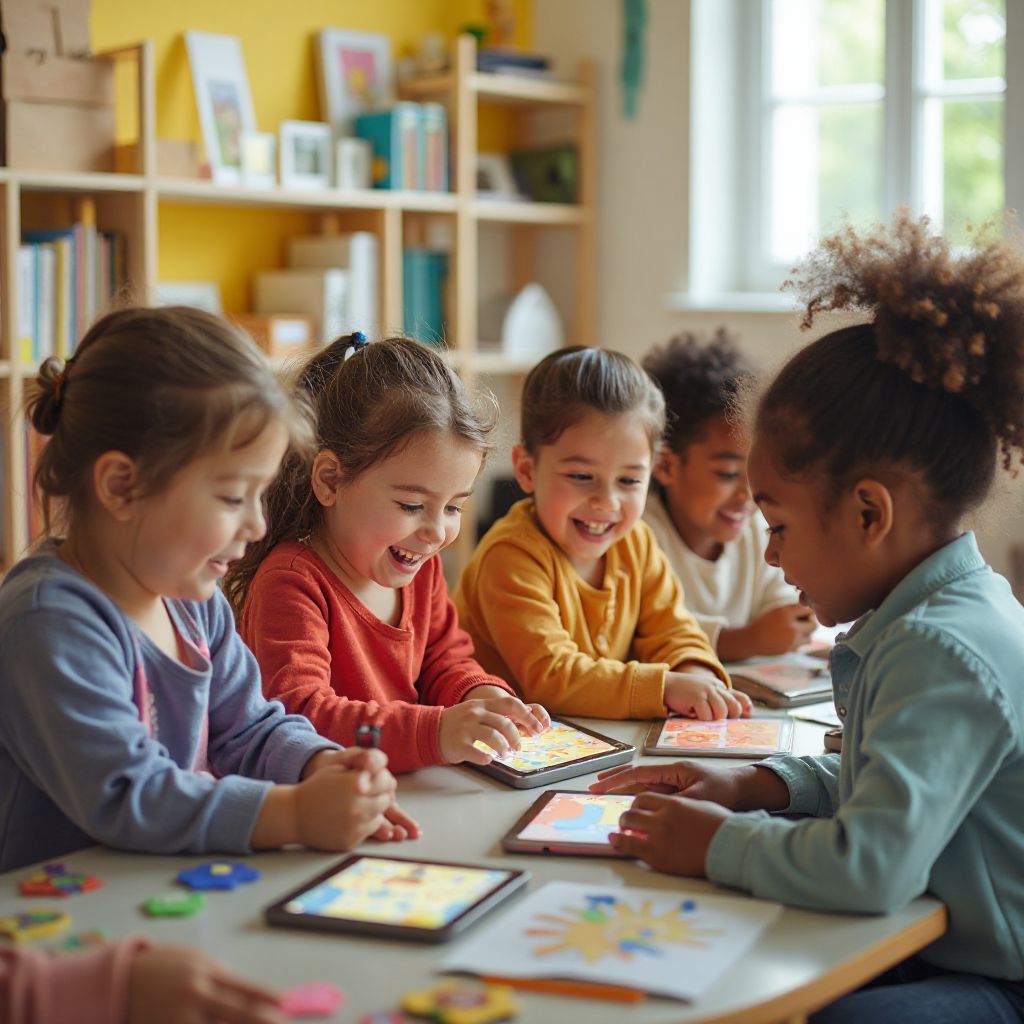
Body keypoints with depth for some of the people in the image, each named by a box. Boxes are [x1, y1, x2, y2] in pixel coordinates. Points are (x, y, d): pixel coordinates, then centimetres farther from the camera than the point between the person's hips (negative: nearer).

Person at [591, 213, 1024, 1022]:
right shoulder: (955, 610, 8)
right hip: (940, 947, 10)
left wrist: (721, 845, -18)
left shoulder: (941, 651, -24)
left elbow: (872, 863, -34)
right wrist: (760, 787, 9)